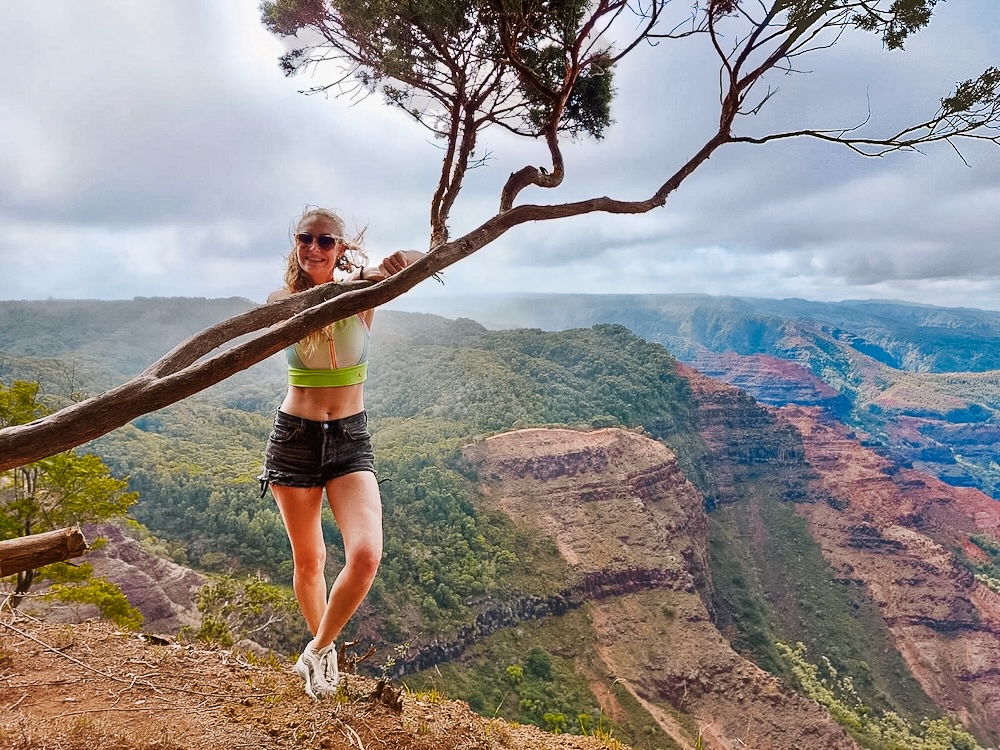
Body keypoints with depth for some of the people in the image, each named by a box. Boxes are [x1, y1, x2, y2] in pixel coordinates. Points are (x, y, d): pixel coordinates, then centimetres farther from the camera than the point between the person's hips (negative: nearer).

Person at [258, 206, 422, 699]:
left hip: (351, 440, 0)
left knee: (366, 556, -17)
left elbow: (433, 259, -9)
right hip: (295, 438, 1)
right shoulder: (283, 301, -2)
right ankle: (321, 648, 40)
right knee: (309, 561, 12)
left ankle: (319, 649, 12)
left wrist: (389, 265, -29)